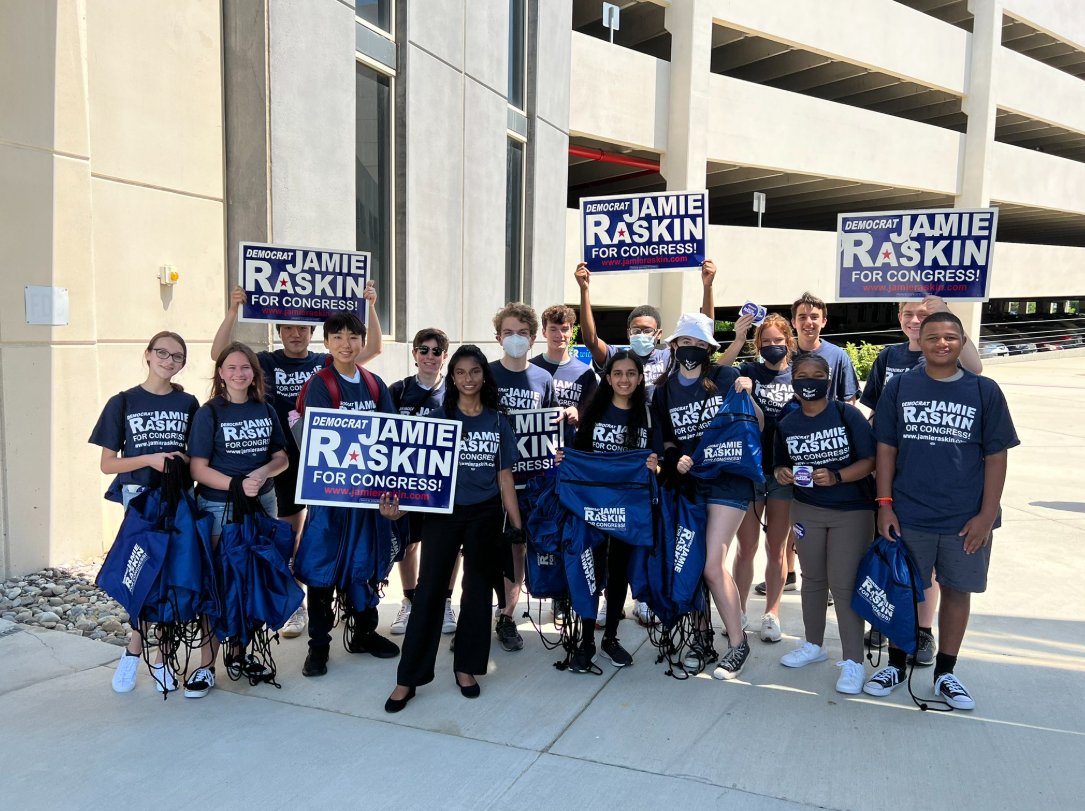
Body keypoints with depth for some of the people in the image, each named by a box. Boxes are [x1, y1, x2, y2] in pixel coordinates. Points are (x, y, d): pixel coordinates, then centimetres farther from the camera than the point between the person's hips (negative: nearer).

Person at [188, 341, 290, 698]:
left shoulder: (265, 410, 6)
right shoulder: (209, 413, -5)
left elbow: (281, 457, 7)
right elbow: (198, 468, -10)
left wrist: (263, 473, -14)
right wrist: (237, 484, -23)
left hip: (262, 504, 4)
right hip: (218, 507, -4)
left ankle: (237, 651, 26)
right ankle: (206, 665, 8)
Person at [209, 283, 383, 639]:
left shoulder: (326, 363, 3)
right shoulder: (267, 363, 1)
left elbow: (374, 348, -2)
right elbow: (219, 354, -9)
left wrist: (370, 307, -14)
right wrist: (233, 310, -21)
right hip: (285, 462, 0)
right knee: (289, 533, 10)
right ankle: (294, 606, 22)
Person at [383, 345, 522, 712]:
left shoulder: (498, 422, 4)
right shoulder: (438, 416, -1)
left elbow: (505, 478, 6)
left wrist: (518, 527, 4)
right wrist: (399, 503, -21)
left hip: (485, 516, 2)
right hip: (443, 513, -2)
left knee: (478, 590, 9)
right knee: (429, 590, -2)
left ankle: (466, 667, 25)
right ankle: (408, 677, 7)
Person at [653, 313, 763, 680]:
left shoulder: (726, 377, -5)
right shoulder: (664, 390, 6)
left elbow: (757, 426, -3)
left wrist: (747, 395, -19)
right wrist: (675, 460, -5)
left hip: (728, 480, -4)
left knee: (712, 565, -10)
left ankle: (738, 642, 8)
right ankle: (702, 635, 26)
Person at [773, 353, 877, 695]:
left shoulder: (848, 415, -11)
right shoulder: (787, 425, 2)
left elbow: (870, 460, -13)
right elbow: (781, 465, 13)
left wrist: (836, 477, -26)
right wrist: (782, 474, -10)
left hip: (852, 511, -4)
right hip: (806, 510, 4)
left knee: (843, 584, -5)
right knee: (812, 578, 15)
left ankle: (853, 660, 7)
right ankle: (814, 645, 33)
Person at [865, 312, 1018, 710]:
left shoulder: (985, 391, -1)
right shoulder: (899, 387, 0)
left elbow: (996, 456, 0)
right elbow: (885, 448, 2)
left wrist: (986, 515, -5)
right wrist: (884, 504, -4)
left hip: (966, 519, 0)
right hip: (908, 515, 0)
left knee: (957, 590, 11)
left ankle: (945, 673, 27)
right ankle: (895, 666, 27)